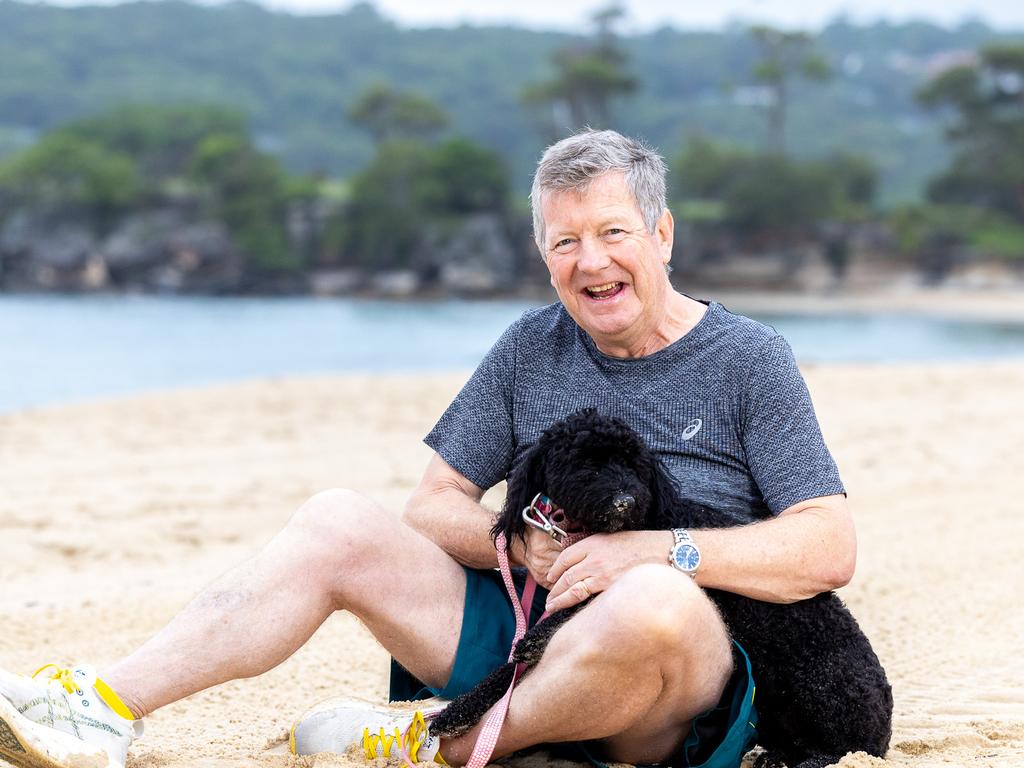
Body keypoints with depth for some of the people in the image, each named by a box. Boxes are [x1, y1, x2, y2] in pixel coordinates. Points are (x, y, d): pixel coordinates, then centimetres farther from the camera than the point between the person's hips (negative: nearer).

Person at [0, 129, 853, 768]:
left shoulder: (749, 360, 0)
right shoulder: (532, 348, 13)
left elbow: (831, 550, -7)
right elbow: (434, 510, 11)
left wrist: (661, 550, -19)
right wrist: (516, 539, -11)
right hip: (528, 627, 4)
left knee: (652, 601, -40)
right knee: (339, 523, -9)